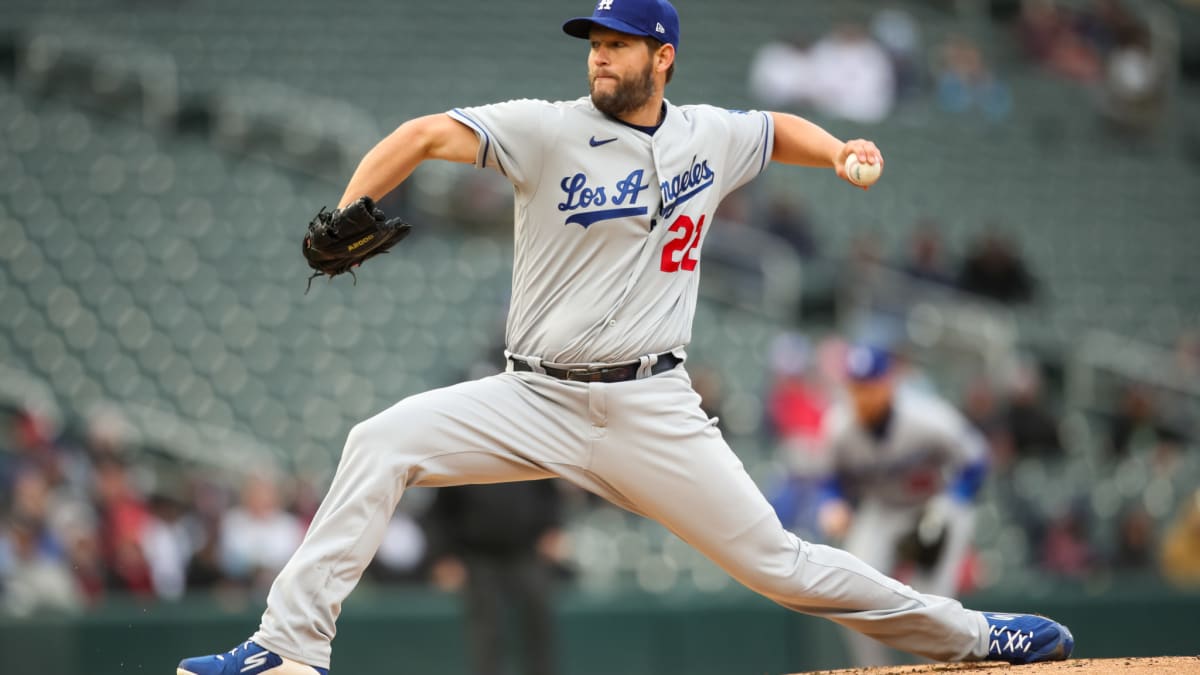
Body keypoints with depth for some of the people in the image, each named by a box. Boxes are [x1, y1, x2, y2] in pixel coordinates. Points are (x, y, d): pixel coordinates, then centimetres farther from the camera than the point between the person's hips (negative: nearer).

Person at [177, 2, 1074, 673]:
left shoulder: (711, 137, 5)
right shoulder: (548, 131, -6)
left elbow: (781, 130, 27)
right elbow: (428, 135, -18)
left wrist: (839, 151, 6)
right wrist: (346, 216, -34)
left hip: (652, 409, 0)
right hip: (537, 400, 0)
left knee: (774, 562, -2)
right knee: (383, 443, -20)